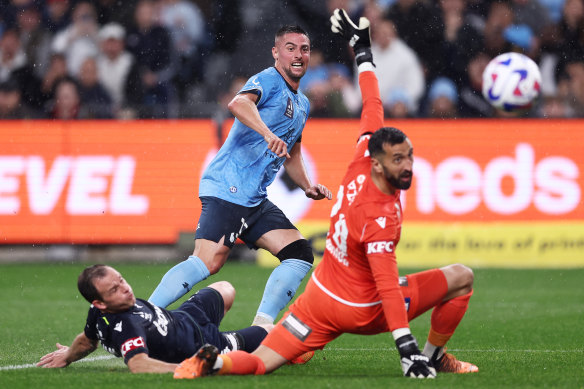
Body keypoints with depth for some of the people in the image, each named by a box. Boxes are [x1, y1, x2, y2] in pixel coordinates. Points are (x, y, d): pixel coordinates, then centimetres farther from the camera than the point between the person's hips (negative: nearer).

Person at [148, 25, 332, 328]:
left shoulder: (302, 104, 23)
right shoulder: (268, 81, -6)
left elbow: (291, 156, 36)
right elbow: (238, 103, -29)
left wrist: (307, 187, 19)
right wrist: (268, 134, -44)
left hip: (255, 200, 9)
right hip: (227, 187, -9)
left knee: (299, 254, 0)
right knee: (208, 262, -21)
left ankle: (261, 328, 1)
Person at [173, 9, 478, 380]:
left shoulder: (361, 164, -7)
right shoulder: (380, 219, -27)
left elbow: (372, 107, 6)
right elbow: (387, 287, -31)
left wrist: (363, 49, 19)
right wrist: (407, 347, -34)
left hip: (320, 300, 7)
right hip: (365, 311, -7)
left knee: (259, 363, 10)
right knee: (461, 278, 3)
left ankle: (216, 360, -21)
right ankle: (433, 355, 16)